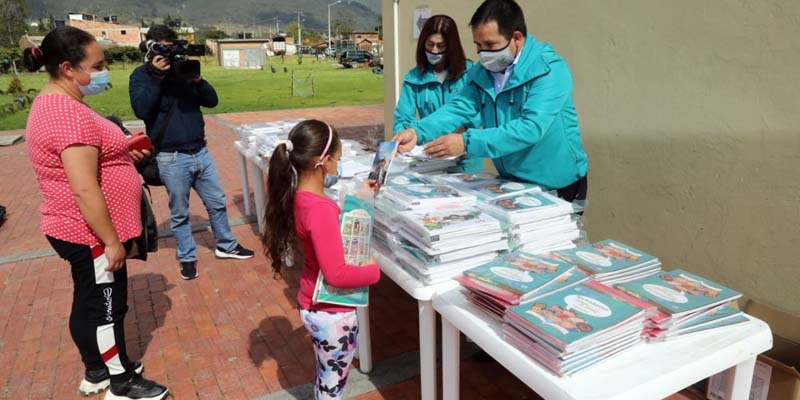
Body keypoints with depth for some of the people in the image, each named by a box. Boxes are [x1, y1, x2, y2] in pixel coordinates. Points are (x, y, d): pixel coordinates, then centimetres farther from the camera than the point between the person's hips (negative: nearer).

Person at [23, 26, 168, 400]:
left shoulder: (52, 104, 9)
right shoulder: (69, 115, -25)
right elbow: (85, 191, -27)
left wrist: (122, 152, 9)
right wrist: (112, 241, -21)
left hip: (79, 231, 10)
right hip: (90, 234, -10)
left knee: (89, 303, 20)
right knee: (107, 307, 4)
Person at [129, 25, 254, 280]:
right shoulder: (141, 75, -3)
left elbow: (211, 101, 4)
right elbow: (141, 110, -19)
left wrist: (197, 79, -13)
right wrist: (156, 76, -21)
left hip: (200, 151, 5)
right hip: (171, 158, -4)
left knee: (217, 202, 13)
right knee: (179, 213, 7)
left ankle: (226, 246, 31)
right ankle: (187, 258, 24)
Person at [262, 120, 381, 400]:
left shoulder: (300, 198, -3)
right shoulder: (320, 209, -30)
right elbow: (337, 274, -31)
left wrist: (357, 197, 12)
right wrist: (374, 271, -16)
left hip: (314, 306, 8)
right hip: (332, 313, -8)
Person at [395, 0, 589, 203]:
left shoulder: (549, 69, -21)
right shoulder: (481, 73, 0)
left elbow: (531, 127, -33)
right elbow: (459, 107, -13)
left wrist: (467, 142, -40)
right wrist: (417, 132, -31)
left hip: (559, 186, -6)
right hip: (512, 183, 6)